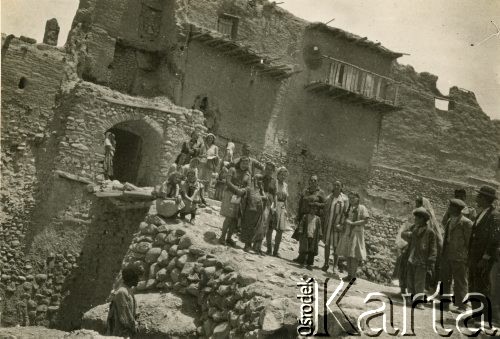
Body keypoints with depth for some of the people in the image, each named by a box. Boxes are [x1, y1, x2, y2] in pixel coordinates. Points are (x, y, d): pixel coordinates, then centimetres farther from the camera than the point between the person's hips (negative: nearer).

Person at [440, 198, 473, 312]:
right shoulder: (449, 221, 14)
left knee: (460, 282, 0)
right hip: (447, 256, 8)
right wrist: (443, 254, 17)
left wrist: (468, 257, -12)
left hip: (459, 257, -8)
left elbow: (470, 241, -11)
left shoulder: (466, 223, -12)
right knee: (445, 280, 15)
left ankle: (461, 306, 7)